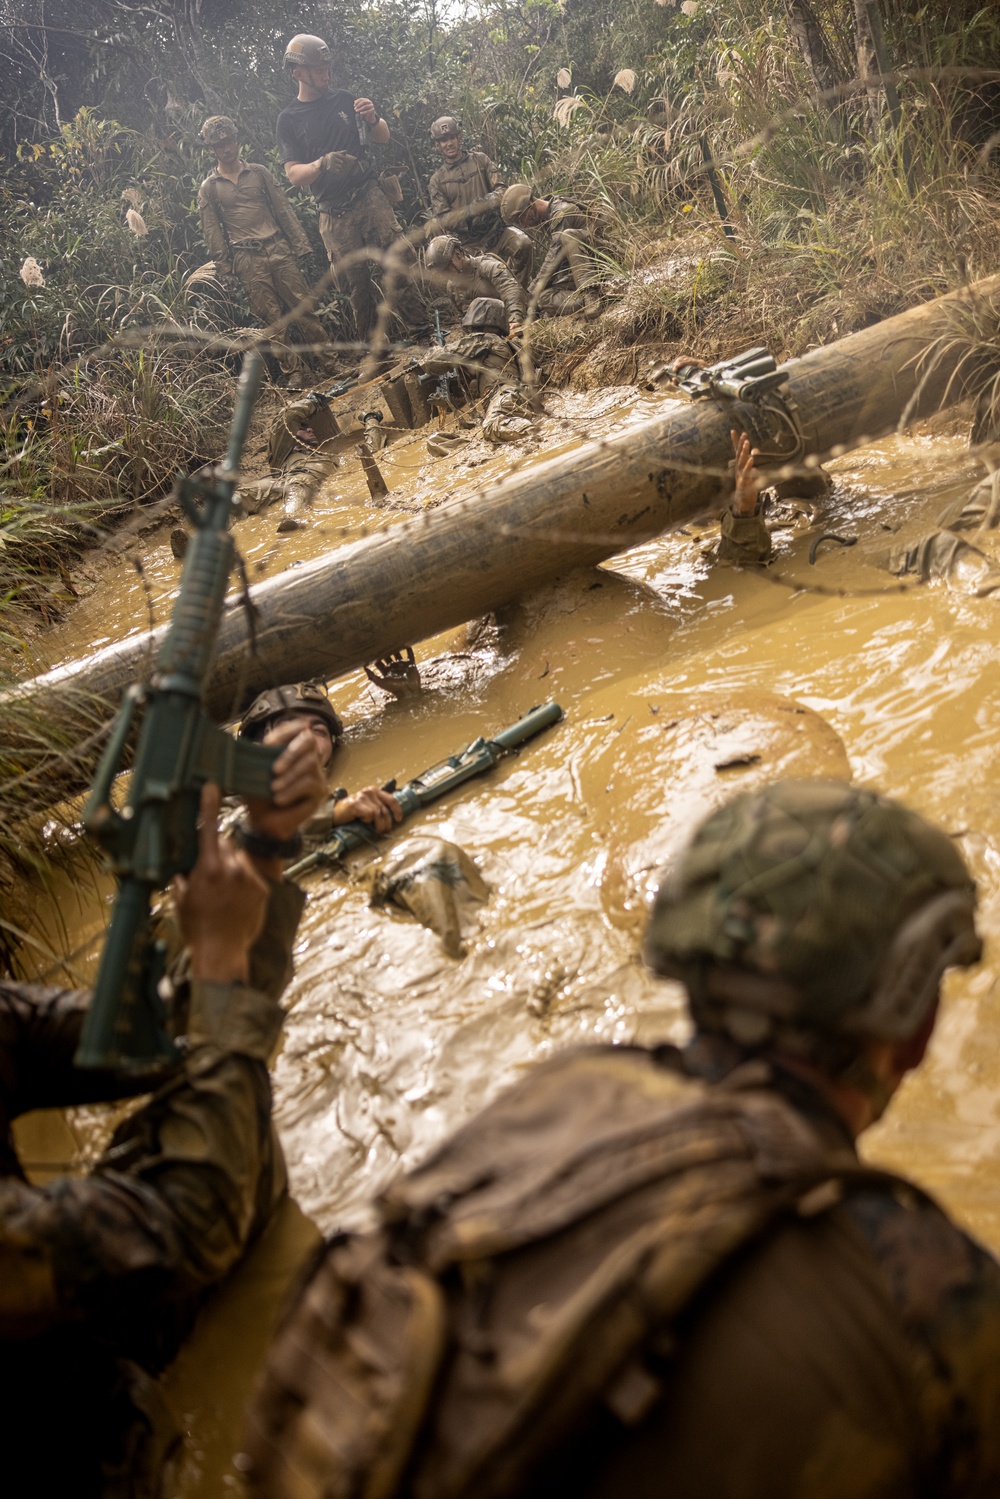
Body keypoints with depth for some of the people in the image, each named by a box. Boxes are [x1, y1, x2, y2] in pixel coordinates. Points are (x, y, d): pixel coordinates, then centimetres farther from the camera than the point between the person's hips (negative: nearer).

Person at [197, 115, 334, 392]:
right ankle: (295, 372, 2)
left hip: (277, 249, 1)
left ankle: (328, 361, 4)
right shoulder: (208, 188, 7)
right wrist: (224, 267, -1)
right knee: (271, 318, -2)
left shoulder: (258, 172, 11)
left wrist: (300, 243, 3)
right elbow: (212, 231, 6)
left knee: (303, 307, -2)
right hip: (247, 260, -1)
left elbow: (283, 209, 10)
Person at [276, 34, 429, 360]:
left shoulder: (343, 99, 12)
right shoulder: (289, 120, 5)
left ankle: (422, 331, -14)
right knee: (356, 284, -1)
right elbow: (293, 174, -2)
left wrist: (373, 119, -7)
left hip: (369, 196, 1)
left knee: (401, 259, -16)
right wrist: (321, 165, -23)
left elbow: (383, 139, 17)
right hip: (334, 215, -1)